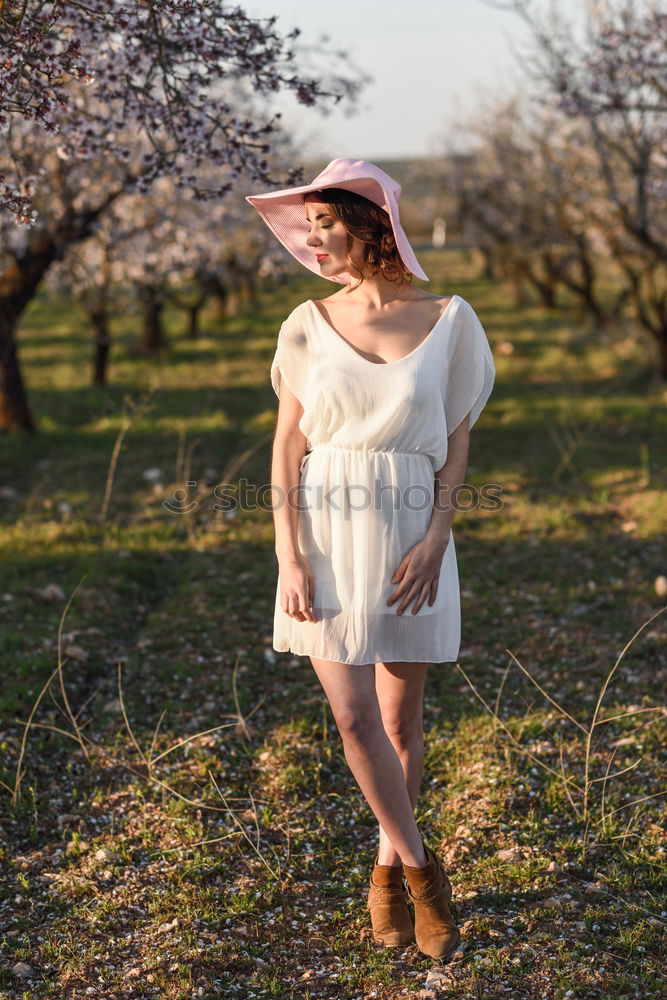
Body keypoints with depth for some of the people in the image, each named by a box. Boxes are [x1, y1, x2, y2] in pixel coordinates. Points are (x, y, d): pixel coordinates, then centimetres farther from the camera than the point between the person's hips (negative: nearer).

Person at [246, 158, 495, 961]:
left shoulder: (448, 320, -1)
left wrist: (434, 542, -10)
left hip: (412, 541, 0)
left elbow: (457, 444, 1)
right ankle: (421, 867, 14)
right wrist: (289, 557, -8)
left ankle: (389, 868, 28)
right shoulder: (308, 325, 1)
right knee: (355, 719, -5)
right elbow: (287, 449, 1)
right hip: (328, 540, 1)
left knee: (401, 720, 8)